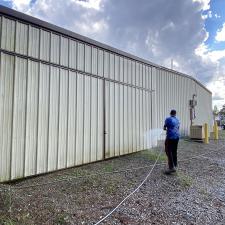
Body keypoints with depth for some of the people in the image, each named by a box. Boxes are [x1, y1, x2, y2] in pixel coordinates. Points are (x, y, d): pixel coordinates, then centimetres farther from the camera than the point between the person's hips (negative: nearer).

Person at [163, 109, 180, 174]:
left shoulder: (168, 119, -6)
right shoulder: (177, 120, 12)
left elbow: (164, 128, 2)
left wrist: (166, 129, 25)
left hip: (170, 137, -7)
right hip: (176, 137, 7)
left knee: (168, 152, -4)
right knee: (174, 151, 15)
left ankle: (171, 167, -8)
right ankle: (175, 166, 23)